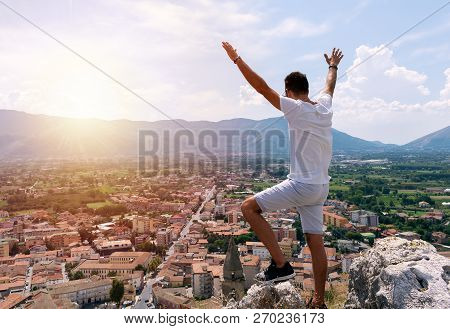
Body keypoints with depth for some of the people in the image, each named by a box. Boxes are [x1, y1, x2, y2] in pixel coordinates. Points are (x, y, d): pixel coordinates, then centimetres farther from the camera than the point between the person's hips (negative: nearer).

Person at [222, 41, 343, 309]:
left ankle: (281, 265, -3)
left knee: (248, 207, -2)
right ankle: (319, 302, 23)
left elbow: (262, 87, -13)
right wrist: (333, 66, 51)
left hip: (301, 185, -8)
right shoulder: (324, 106, 9)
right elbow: (330, 86, 31)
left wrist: (236, 59, -6)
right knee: (316, 241, 13)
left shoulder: (297, 108, -12)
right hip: (321, 187, 8)